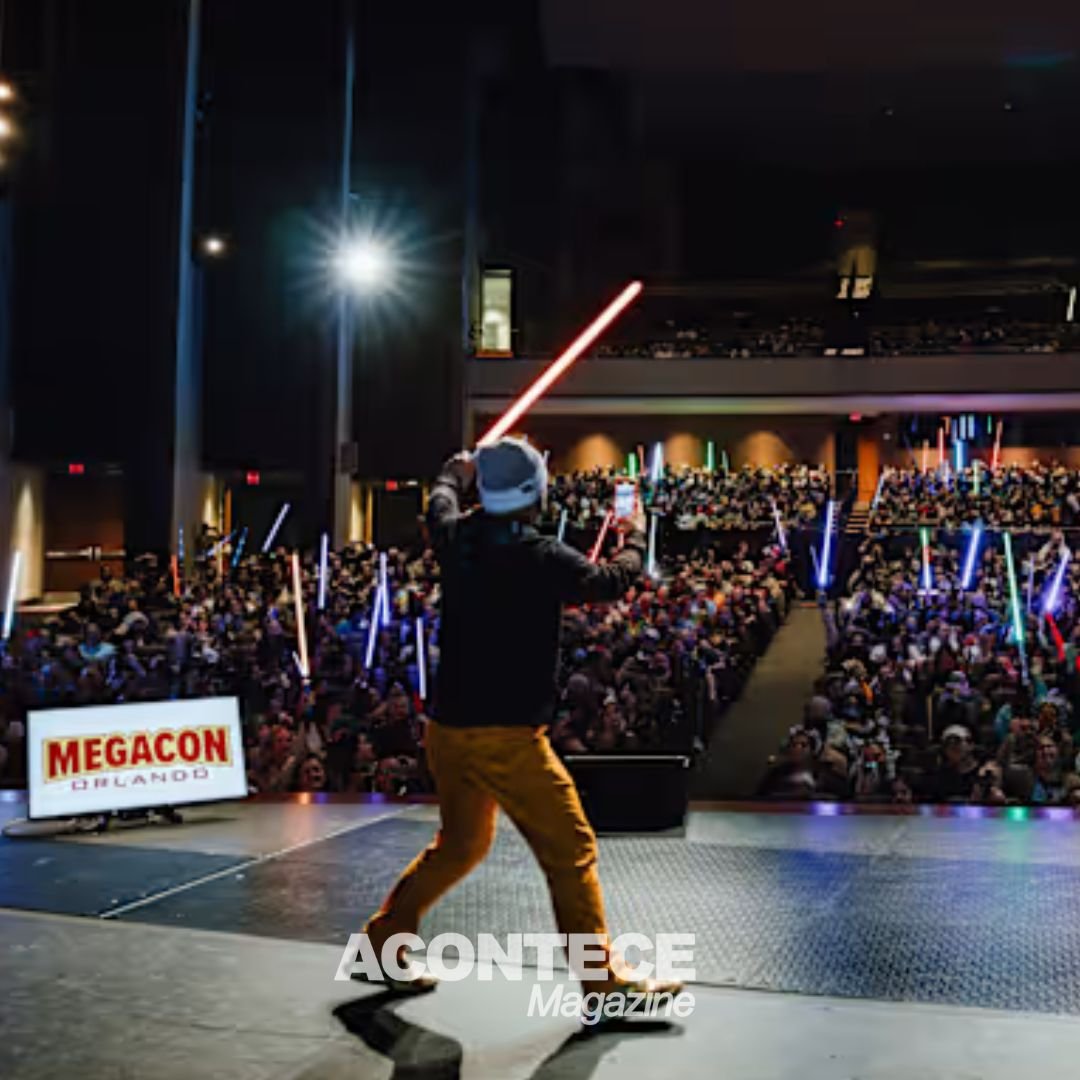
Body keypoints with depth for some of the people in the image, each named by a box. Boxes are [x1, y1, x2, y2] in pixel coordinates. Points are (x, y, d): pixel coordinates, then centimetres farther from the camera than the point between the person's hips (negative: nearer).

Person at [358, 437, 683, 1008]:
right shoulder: (543, 556, -13)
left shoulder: (458, 539, 2)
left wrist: (456, 470, 48)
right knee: (570, 850, 0)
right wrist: (635, 537, 25)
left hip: (449, 730, 8)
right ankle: (604, 979, 3)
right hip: (508, 735, -7)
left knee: (460, 843, 25)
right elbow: (611, 581, 5)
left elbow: (440, 505, 27)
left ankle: (383, 941, 31)